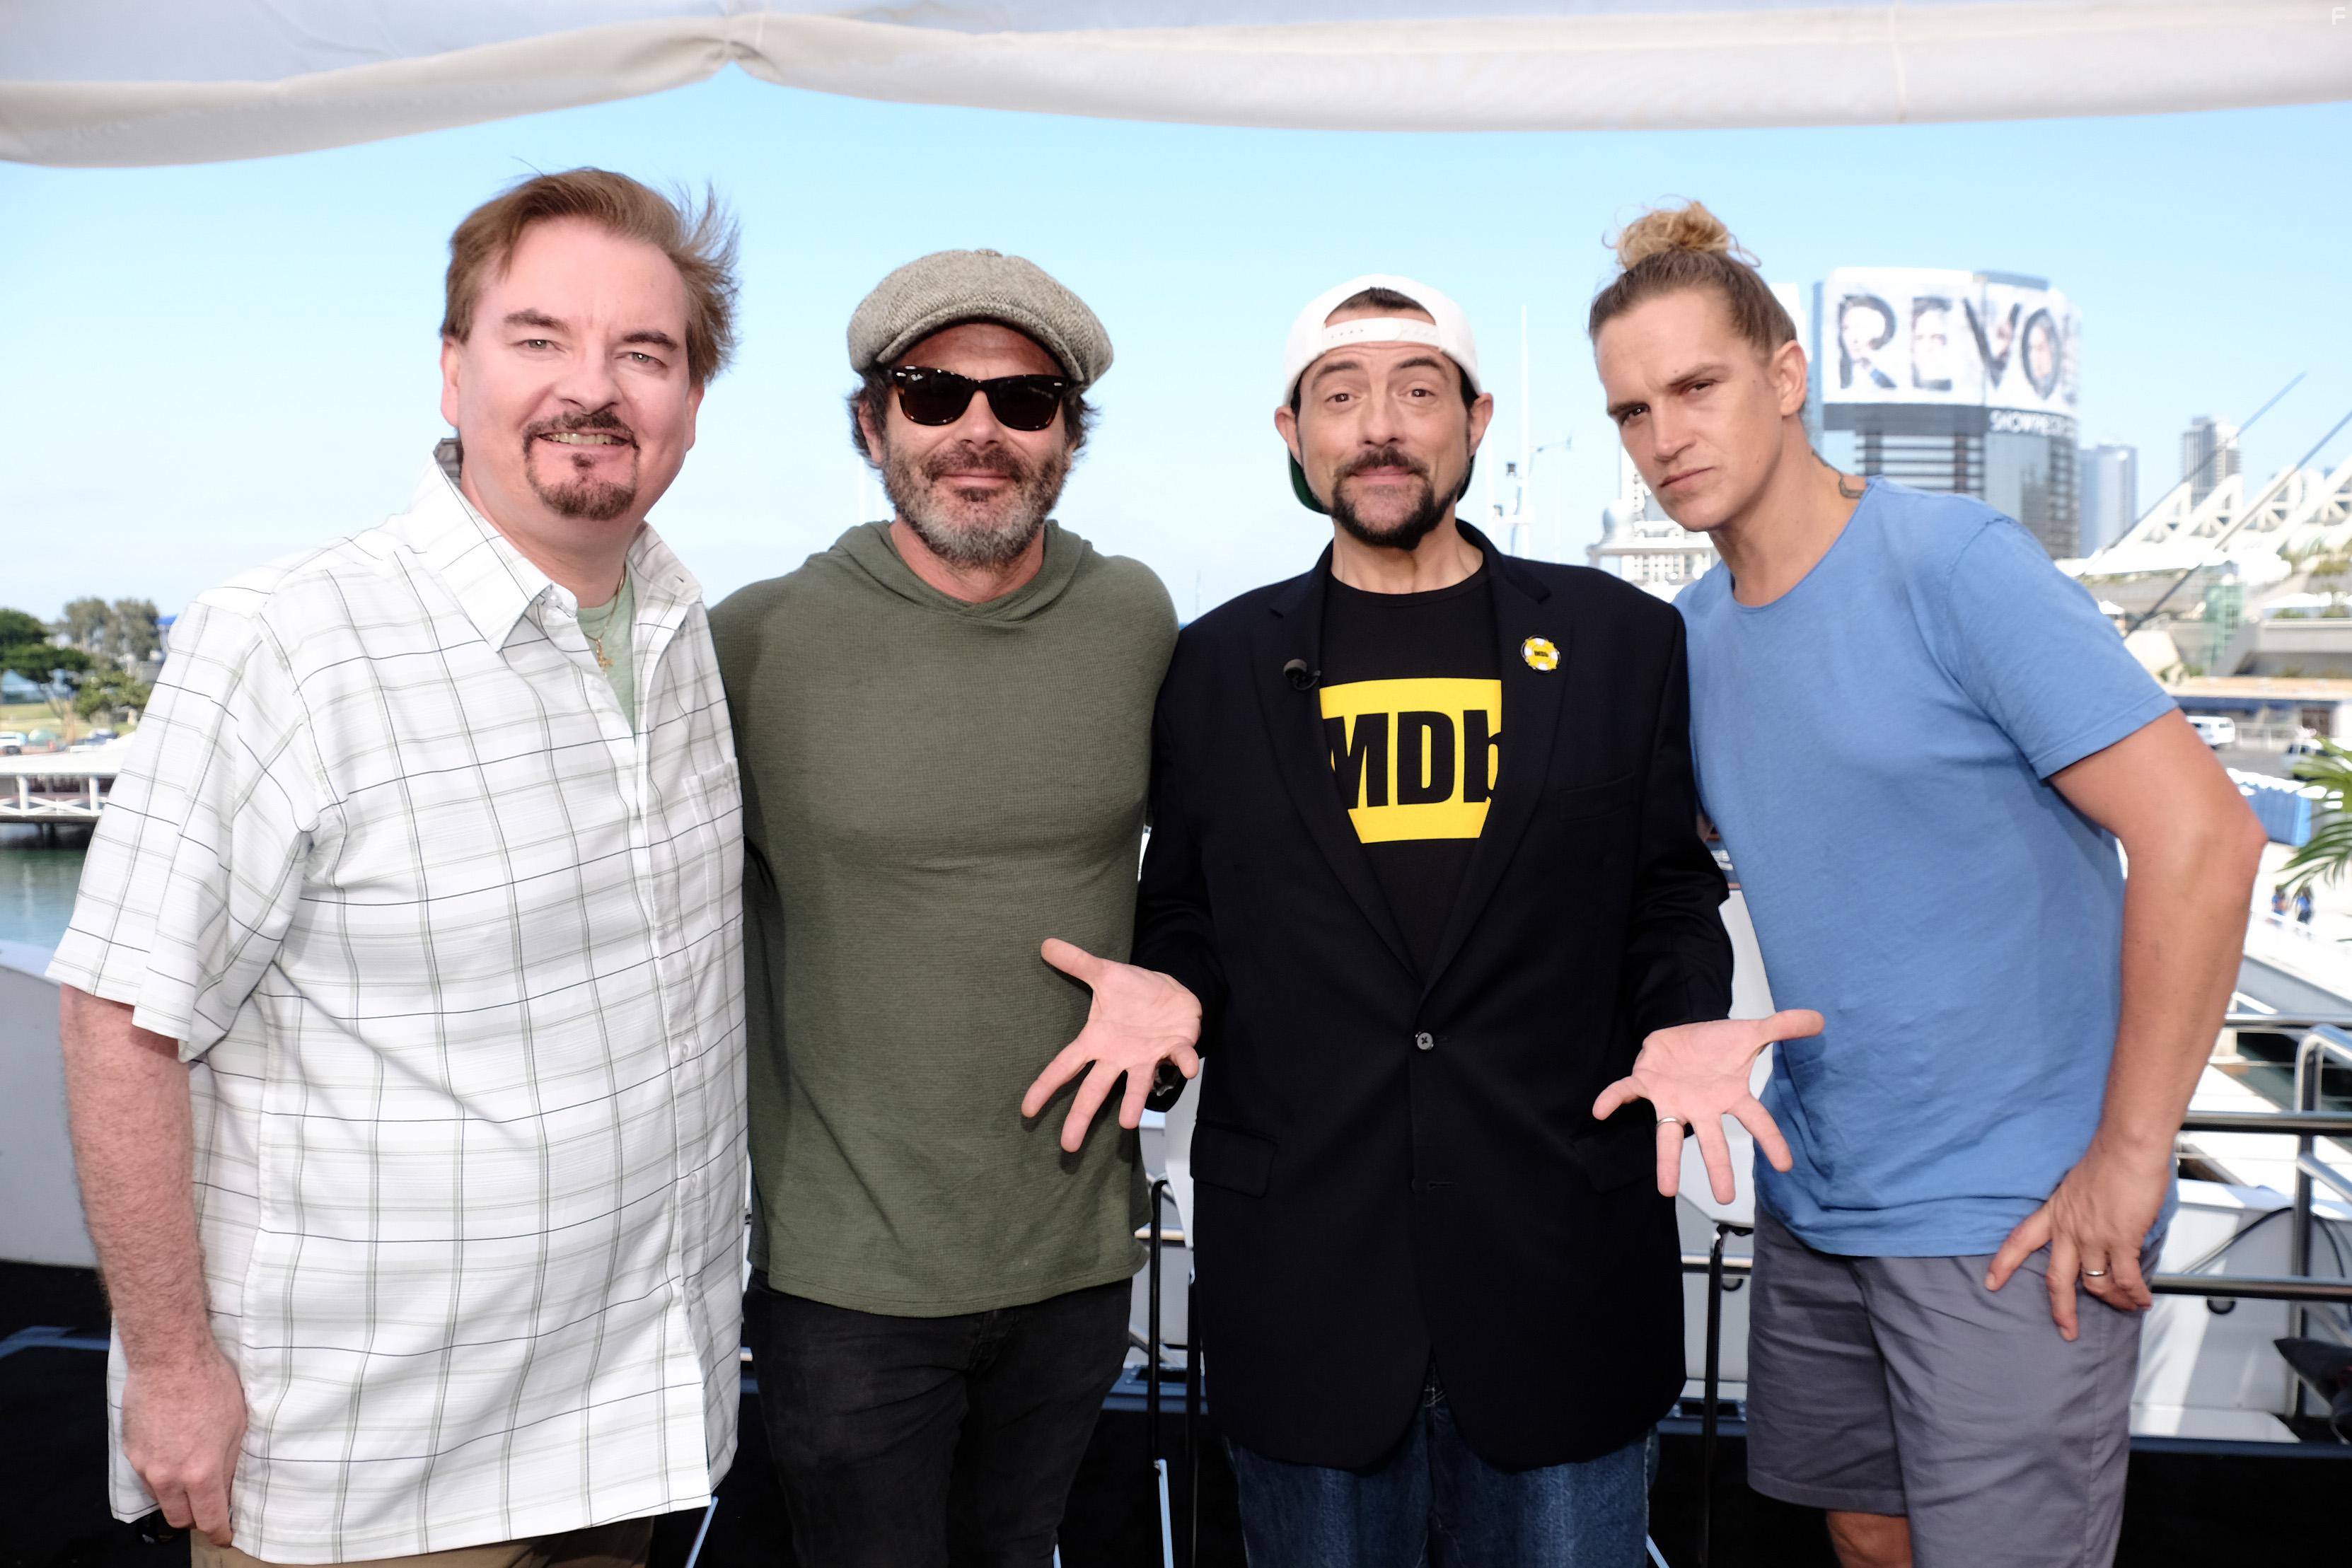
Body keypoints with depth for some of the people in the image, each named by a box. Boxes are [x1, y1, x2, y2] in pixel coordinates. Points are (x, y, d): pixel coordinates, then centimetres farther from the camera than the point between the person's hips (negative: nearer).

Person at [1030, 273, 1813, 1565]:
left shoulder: (1622, 639, 4)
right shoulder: (1217, 666, 5)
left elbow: (1669, 899, 8)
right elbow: (1185, 914, 11)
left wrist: (1683, 1025, -11)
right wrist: (1170, 992, -10)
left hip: (1563, 1262, 0)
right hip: (1303, 1263, 1)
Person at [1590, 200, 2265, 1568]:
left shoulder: (1957, 562, -16)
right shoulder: (1690, 634, 4)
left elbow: (2202, 836, -19)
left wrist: (2130, 1156, -17)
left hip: (2010, 1216, -6)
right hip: (1815, 1198, 6)